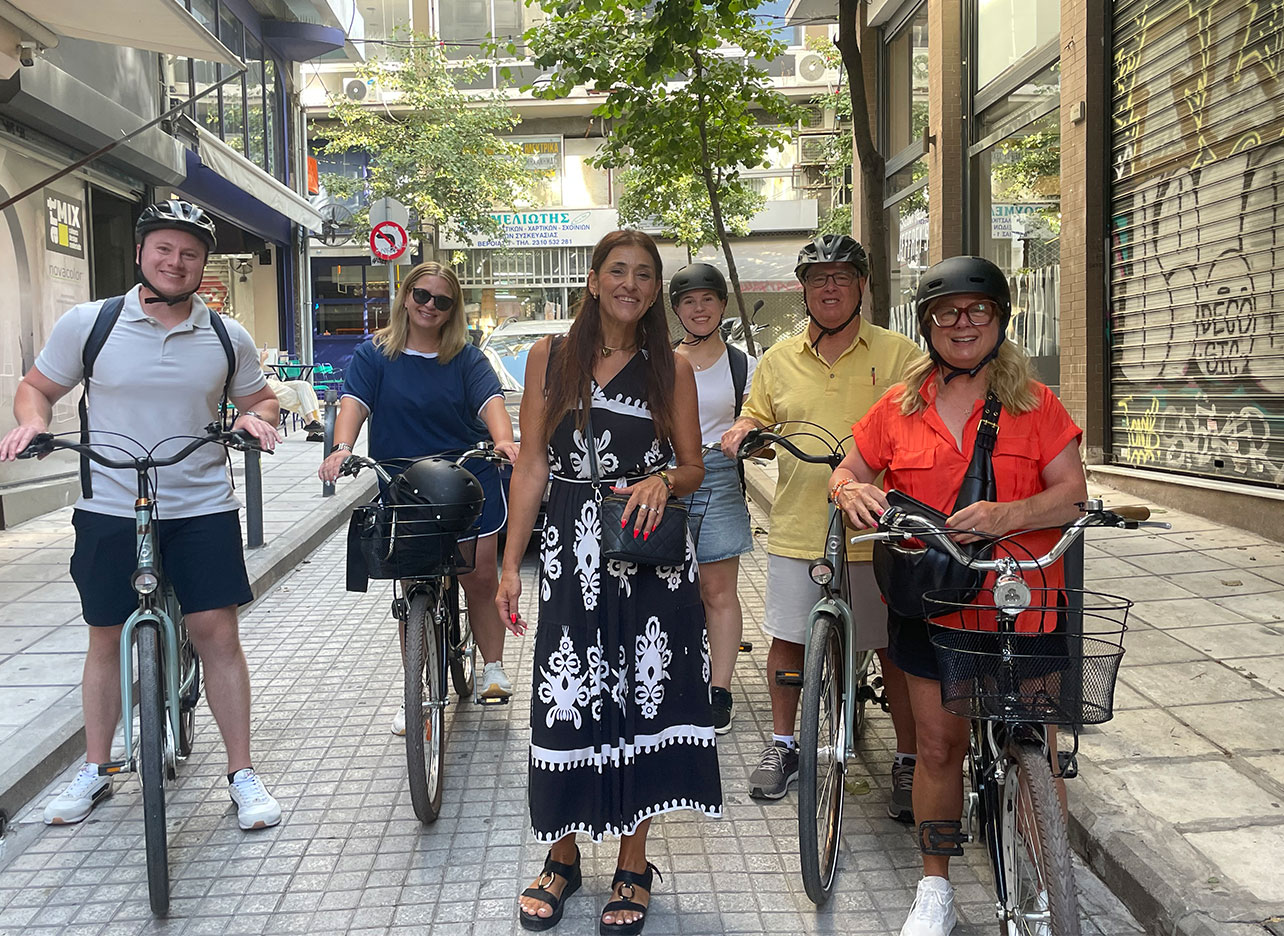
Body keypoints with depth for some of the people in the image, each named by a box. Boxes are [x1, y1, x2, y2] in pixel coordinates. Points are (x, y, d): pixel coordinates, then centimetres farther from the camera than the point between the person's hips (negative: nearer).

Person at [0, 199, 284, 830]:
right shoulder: (87, 323, -1)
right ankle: (94, 771, 29)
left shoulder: (228, 338, 3)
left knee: (218, 635, -2)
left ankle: (242, 774, 10)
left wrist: (257, 417, -8)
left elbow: (261, 399, 15)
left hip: (202, 509, 0)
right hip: (109, 511, 0)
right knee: (108, 638, 11)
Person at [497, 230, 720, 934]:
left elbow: (693, 467, 8)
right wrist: (511, 562, -1)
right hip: (571, 550, 0)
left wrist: (663, 481, -16)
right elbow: (532, 464, 3)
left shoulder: (671, 368, 4)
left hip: (652, 551, 0)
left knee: (642, 699, 4)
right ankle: (563, 856, 25)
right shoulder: (552, 357, 4)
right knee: (566, 702, 3)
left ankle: (633, 867, 22)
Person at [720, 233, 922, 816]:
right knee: (787, 638, 10)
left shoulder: (899, 354, 2)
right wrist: (743, 432, -3)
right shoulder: (779, 359, 11)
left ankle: (909, 761, 21)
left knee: (896, 646, 5)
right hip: (796, 529, 3)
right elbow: (756, 418, 20)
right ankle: (783, 745, 30)